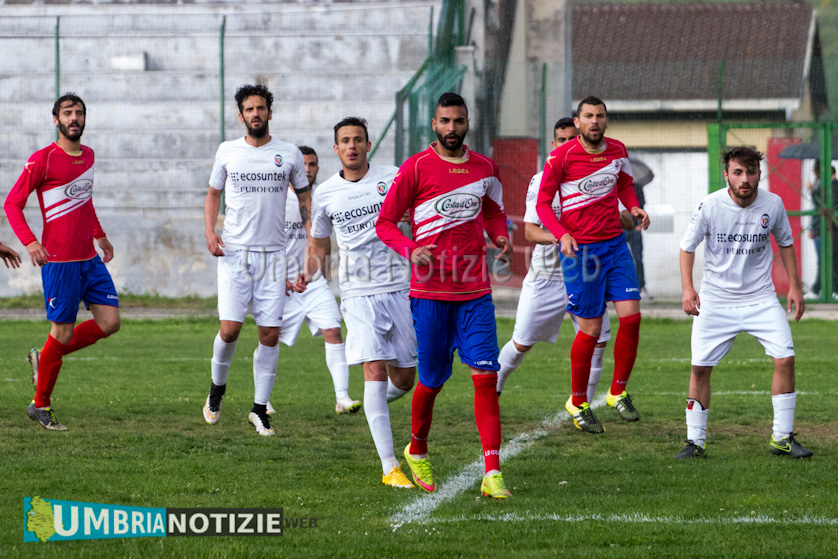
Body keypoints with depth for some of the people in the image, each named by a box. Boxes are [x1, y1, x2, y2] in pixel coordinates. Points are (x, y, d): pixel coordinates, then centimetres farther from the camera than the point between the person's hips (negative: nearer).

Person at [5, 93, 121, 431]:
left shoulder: (88, 156, 13)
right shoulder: (43, 159, -9)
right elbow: (12, 203, -8)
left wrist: (100, 236, 28)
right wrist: (29, 242, -21)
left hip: (90, 259, 7)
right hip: (58, 260, -7)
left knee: (109, 322, -2)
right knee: (63, 333, -4)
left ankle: (43, 358, 18)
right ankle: (40, 406, 12)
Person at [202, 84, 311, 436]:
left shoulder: (289, 154, 5)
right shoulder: (227, 152, 5)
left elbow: (304, 198, 13)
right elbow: (213, 194, 16)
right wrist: (210, 232, -1)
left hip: (272, 255, 1)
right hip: (234, 252, -1)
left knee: (270, 334, -2)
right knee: (230, 329, -11)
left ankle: (260, 409, 8)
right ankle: (217, 387, 17)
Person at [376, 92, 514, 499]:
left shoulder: (485, 168, 9)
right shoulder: (416, 168, -3)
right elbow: (385, 223, -1)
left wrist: (501, 236, 5)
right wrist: (410, 250, -19)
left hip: (475, 292, 3)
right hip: (430, 292, -3)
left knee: (486, 376, -9)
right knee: (431, 380, 5)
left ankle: (492, 473, -12)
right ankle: (417, 451, 33)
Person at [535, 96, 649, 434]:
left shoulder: (617, 151, 5)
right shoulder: (561, 157, -10)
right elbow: (543, 203, -5)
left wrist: (634, 207, 2)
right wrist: (562, 234, -22)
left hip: (615, 244, 5)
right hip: (580, 250, -5)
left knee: (631, 316, -7)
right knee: (591, 329, -4)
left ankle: (618, 393, 11)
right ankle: (578, 403, 14)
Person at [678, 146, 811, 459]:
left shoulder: (772, 204, -6)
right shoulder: (710, 206, -12)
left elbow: (785, 243, 12)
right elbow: (687, 247, -1)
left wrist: (794, 286, 7)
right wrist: (687, 288, -13)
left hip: (760, 298, 1)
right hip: (715, 301, -1)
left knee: (785, 359, -11)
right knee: (700, 367, -5)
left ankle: (782, 438, 1)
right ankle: (695, 441, 9)